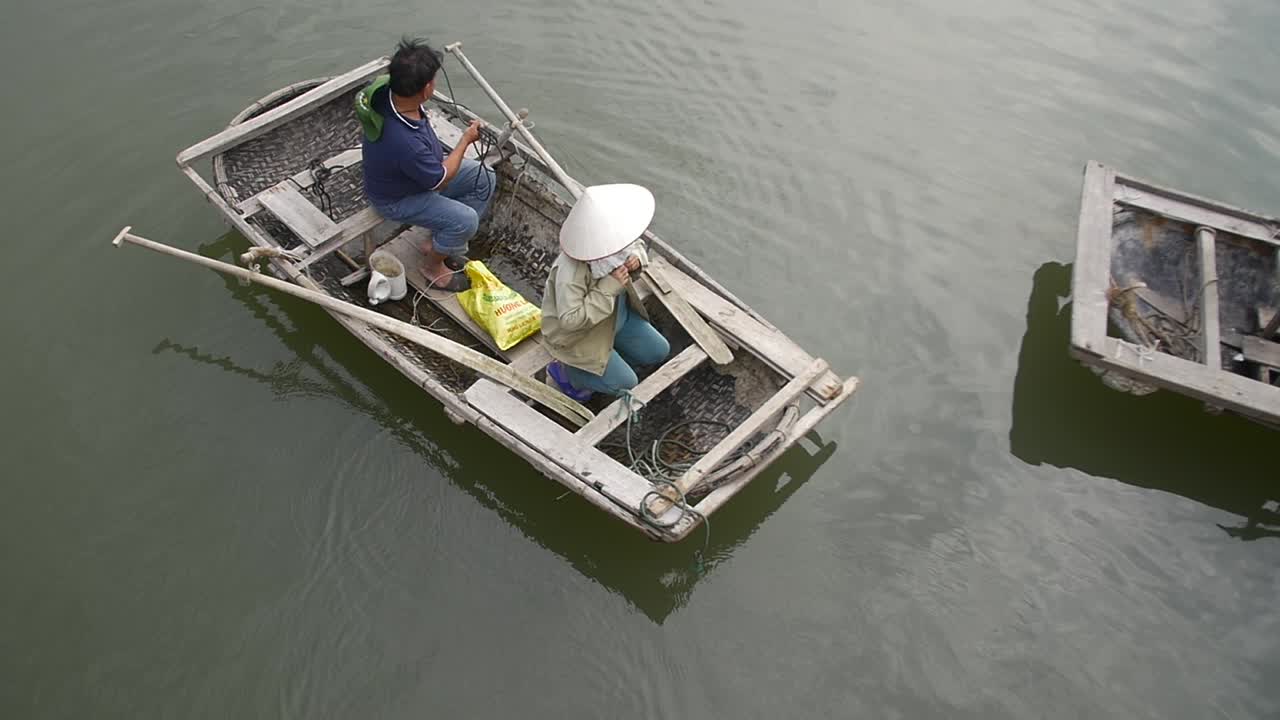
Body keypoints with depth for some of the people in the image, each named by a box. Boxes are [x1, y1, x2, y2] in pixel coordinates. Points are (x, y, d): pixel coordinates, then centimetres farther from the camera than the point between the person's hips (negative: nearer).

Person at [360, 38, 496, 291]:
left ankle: (440, 243, 19)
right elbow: (440, 181, -24)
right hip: (397, 198, -9)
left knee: (484, 178, 4)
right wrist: (466, 139, -15)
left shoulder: (385, 88, -20)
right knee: (465, 220, -24)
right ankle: (433, 266, 8)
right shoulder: (404, 141, -44)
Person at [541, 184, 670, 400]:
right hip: (578, 336, -8)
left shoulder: (610, 244, -17)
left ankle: (605, 359, 23)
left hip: (616, 315, 8)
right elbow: (570, 320, -40)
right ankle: (564, 371, 10)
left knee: (658, 352, 11)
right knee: (624, 383, -9)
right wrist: (609, 287, -41)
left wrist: (636, 258, -23)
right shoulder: (570, 271, -39)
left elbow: (636, 244, 3)